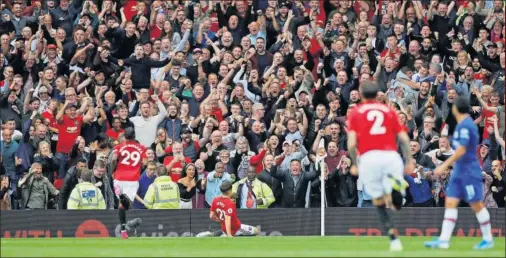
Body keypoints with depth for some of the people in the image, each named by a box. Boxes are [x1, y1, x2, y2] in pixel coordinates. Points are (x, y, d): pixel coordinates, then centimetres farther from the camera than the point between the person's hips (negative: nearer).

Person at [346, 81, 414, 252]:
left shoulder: (356, 113, 10)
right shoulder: (389, 111, 16)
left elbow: (352, 143, 1)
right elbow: (404, 138, 11)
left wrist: (354, 164, 15)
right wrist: (409, 161, 20)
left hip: (369, 158, -1)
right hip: (391, 155, 1)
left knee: (379, 203, 11)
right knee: (395, 203, -5)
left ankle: (393, 239, 2)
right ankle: (395, 187, -39)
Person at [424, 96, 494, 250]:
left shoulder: (465, 126, -18)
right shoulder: (462, 125, 11)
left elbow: (461, 150, -24)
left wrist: (445, 165, -23)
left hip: (469, 172, -10)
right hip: (459, 172, 10)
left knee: (477, 205, -1)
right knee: (450, 203, 2)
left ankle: (488, 239, 10)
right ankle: (443, 240, -2)